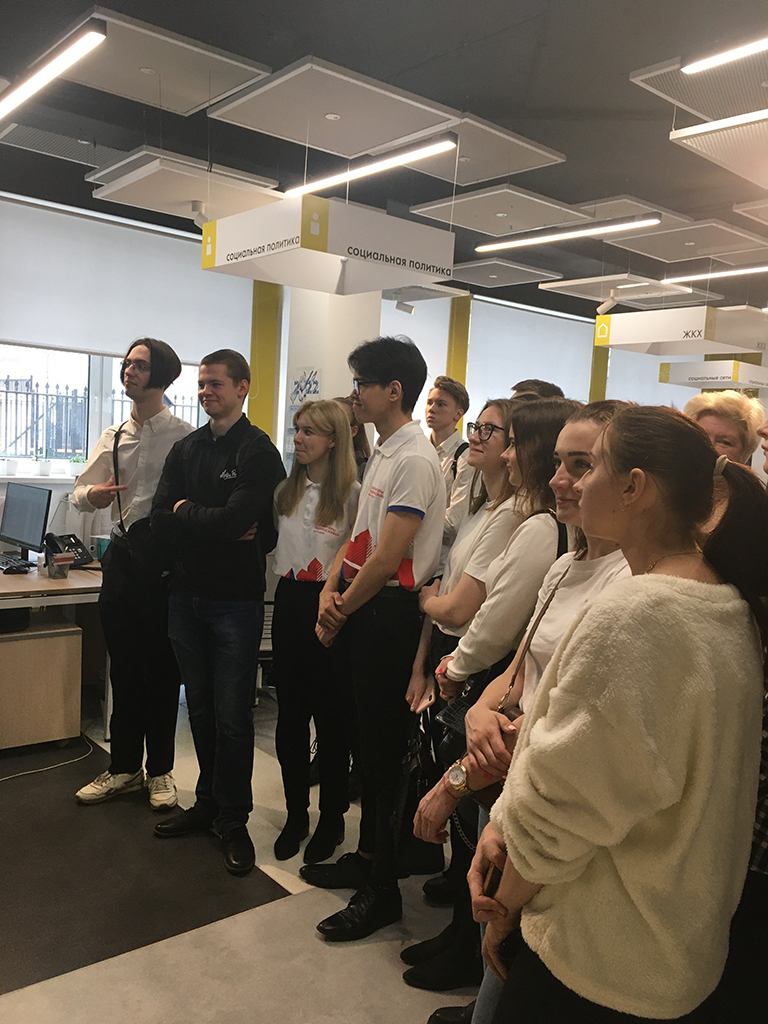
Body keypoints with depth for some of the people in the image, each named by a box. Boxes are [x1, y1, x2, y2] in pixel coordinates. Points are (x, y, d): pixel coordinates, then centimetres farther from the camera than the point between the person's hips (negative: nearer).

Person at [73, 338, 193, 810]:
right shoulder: (114, 436, 13)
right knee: (124, 666, 13)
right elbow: (81, 493, 13)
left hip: (164, 555, -5)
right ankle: (125, 767, 28)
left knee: (161, 667, 5)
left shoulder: (184, 436, -6)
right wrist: (92, 495, -8)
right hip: (122, 554, 5)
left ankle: (160, 770, 21)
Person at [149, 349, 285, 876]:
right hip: (188, 594, 6)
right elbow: (161, 520, 0)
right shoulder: (186, 448, 11)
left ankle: (233, 820, 16)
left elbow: (238, 520, -22)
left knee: (232, 715, 1)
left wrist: (185, 511, -7)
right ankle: (209, 803, 31)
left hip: (236, 599, -6)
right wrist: (221, 528, -12)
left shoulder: (259, 450, -8)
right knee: (200, 707, 15)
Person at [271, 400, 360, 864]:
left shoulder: (352, 493, -9)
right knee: (290, 715, 12)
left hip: (329, 605, -5)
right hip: (290, 602, 6)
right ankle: (296, 815, 27)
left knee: (331, 716, 6)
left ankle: (332, 818, 24)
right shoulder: (287, 489, 10)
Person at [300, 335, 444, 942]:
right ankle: (367, 857, 36)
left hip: (390, 617, -10)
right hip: (361, 614, 10)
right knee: (366, 740, 19)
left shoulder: (415, 460, -17)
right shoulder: (383, 453, 14)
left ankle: (382, 892, 15)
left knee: (385, 750, 0)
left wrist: (342, 612, -9)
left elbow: (386, 557, -20)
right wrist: (331, 591, 2)